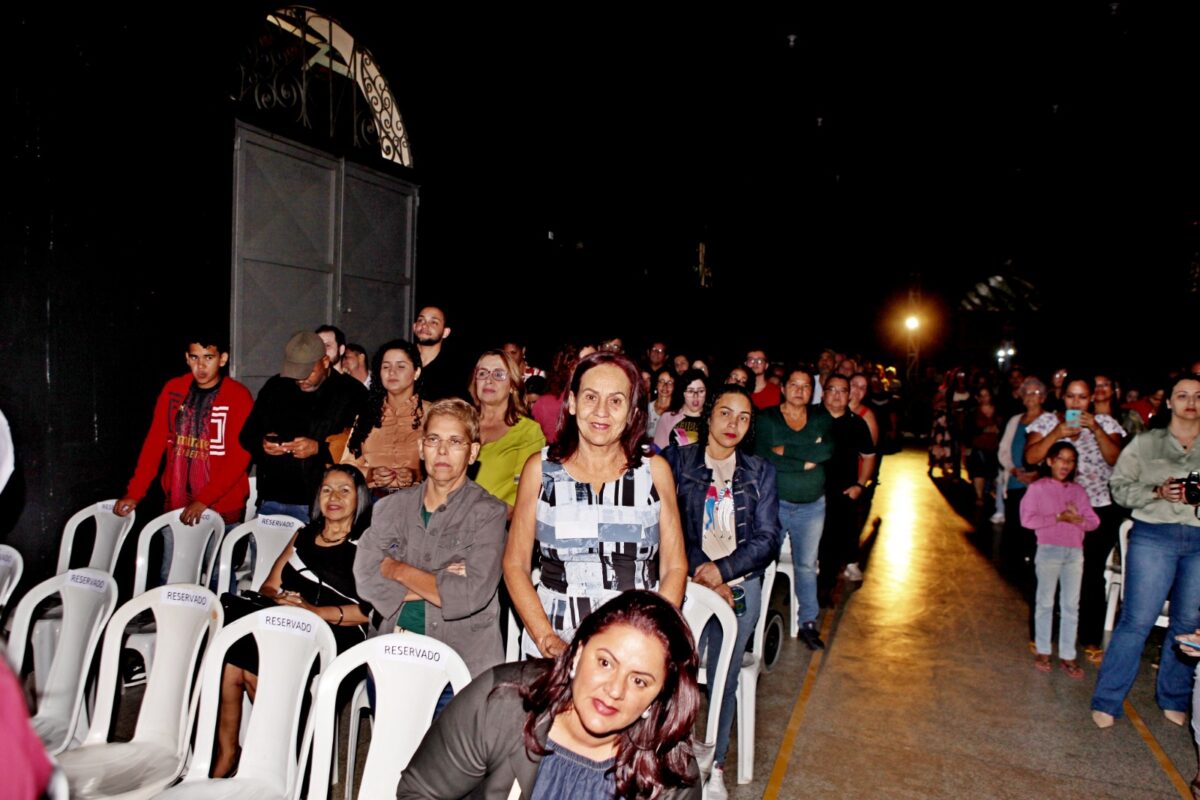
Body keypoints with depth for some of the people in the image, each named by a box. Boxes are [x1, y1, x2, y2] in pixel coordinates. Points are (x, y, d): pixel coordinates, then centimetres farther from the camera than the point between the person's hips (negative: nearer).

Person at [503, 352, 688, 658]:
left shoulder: (655, 470, 5)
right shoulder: (540, 468, 4)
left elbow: (675, 566, 7)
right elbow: (515, 564, 6)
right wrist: (546, 640, -5)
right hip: (556, 648, 0)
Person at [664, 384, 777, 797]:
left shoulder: (760, 472, 7)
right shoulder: (678, 460, 0)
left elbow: (767, 539, 2)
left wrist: (721, 570, -11)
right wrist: (701, 574, -13)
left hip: (740, 587, 2)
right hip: (688, 584, -2)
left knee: (724, 681, 6)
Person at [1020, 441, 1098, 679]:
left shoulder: (1078, 490, 12)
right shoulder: (1037, 488, -2)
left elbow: (1093, 521, 9)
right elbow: (1027, 519, -10)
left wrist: (1078, 519, -12)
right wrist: (1058, 517, -15)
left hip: (1075, 552, 4)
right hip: (1049, 550, -4)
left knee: (1071, 606, 6)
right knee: (1046, 603, 5)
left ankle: (1067, 655, 14)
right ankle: (1043, 651, 17)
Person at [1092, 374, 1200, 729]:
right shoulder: (1145, 443, 4)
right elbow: (1120, 486, 2)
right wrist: (1158, 492, -15)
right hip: (1154, 536, -2)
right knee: (1137, 620, -4)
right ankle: (1107, 702, 5)